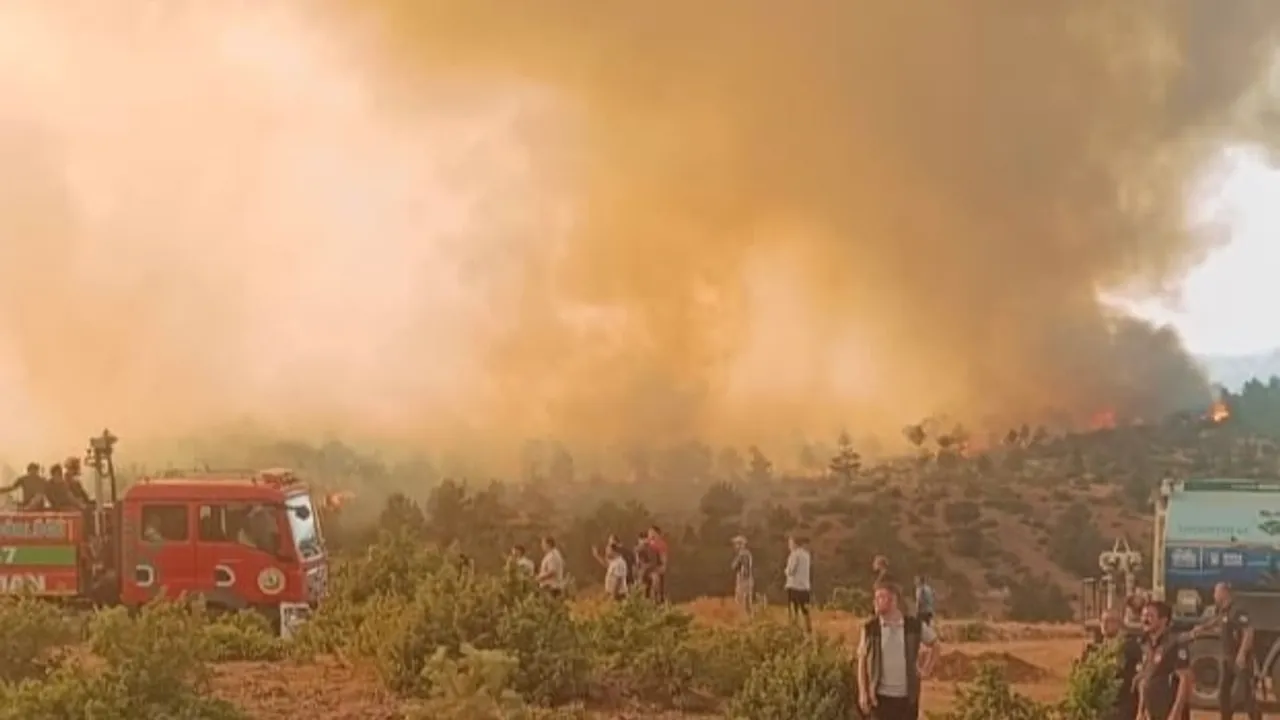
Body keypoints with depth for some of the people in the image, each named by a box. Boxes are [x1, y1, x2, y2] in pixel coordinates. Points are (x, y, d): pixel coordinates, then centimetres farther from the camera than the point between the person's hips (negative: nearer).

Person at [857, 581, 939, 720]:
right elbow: (862, 662, 1)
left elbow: (934, 643, 15)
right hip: (881, 697, -1)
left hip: (907, 697, 1)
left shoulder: (914, 626, -5)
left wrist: (927, 669, 8)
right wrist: (863, 693, -5)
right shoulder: (870, 628, -5)